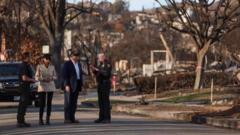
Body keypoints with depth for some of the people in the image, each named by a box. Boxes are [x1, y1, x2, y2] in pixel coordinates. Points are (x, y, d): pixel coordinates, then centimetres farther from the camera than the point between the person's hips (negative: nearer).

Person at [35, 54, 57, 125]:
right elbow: (36, 77, -2)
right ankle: (40, 119, 2)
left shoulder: (52, 67, 6)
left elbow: (55, 76, 9)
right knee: (42, 104, -9)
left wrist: (51, 78, -12)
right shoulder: (39, 66, -3)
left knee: (49, 103, 1)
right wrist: (43, 79, -18)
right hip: (42, 87, -3)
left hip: (50, 87, 3)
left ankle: (48, 119, 7)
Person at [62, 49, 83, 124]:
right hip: (69, 86, -7)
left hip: (77, 86, 7)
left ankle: (72, 118, 11)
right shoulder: (67, 64, -4)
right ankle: (67, 118, -6)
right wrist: (66, 85, -18)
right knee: (68, 102, -6)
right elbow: (64, 75, -10)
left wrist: (81, 84, 14)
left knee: (74, 103, 8)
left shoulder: (78, 64, 18)